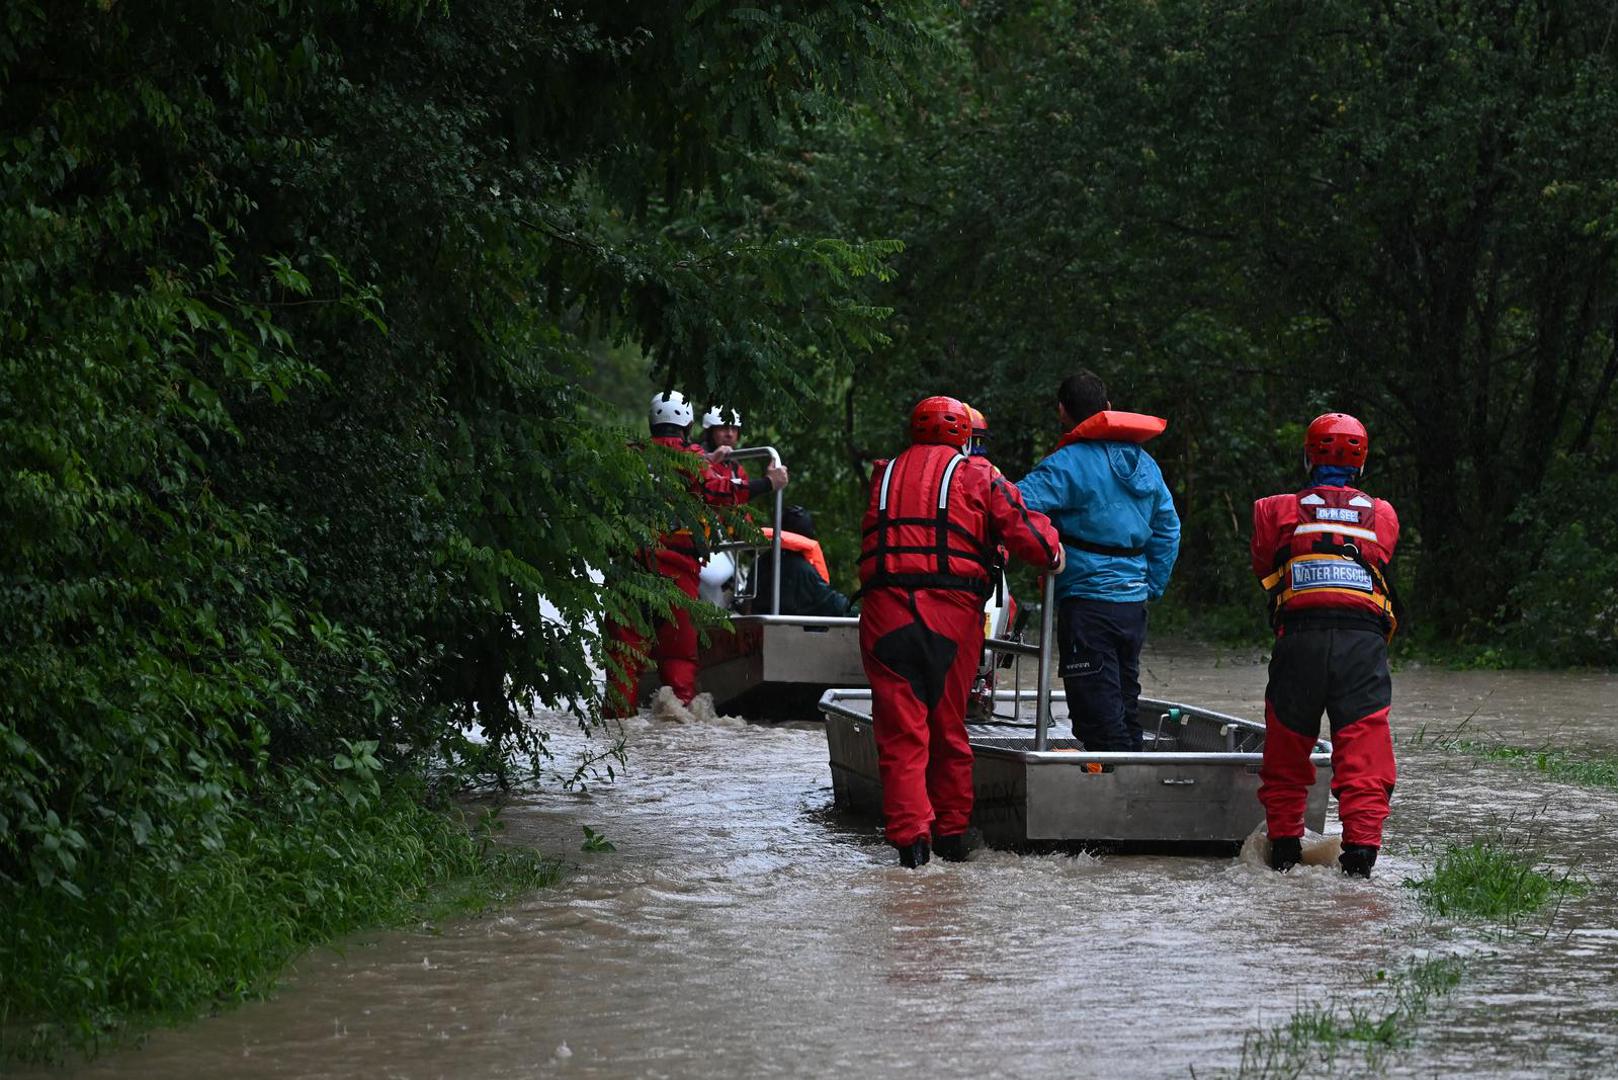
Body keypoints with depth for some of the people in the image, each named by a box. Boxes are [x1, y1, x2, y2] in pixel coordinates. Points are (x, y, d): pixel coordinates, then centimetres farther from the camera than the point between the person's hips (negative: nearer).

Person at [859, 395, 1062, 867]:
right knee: (948, 729, 14)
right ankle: (951, 833, 19)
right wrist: (1052, 555, 12)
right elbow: (1021, 525, -3)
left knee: (900, 732, 0)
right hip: (953, 614, -1)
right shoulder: (975, 475, 6)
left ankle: (911, 833, -13)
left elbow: (872, 538, 12)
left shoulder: (884, 476, 17)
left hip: (885, 611, 1)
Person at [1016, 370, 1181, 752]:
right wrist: (1152, 585, 20)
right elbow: (1168, 529, 17)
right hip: (1134, 604, 7)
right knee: (1125, 709, 16)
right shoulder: (1143, 463, 13)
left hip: (1087, 600, -7)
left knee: (1098, 716, -7)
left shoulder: (1068, 463, -11)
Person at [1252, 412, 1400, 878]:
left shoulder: (1278, 511, 9)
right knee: (1364, 752, -2)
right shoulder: (1383, 515, 12)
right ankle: (1360, 847, -12)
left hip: (1300, 634, 0)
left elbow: (1263, 567, 20)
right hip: (1364, 638, 0)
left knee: (1287, 749, 13)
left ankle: (1284, 845, 17)